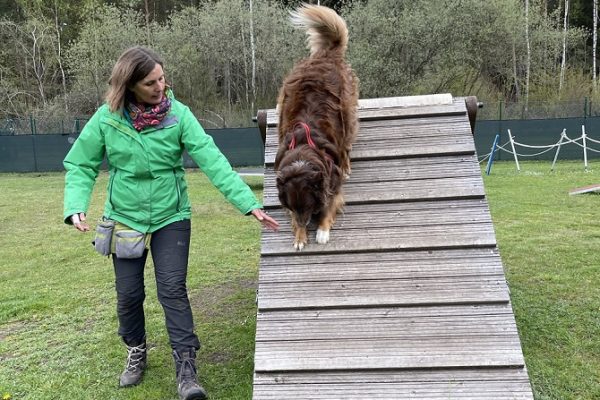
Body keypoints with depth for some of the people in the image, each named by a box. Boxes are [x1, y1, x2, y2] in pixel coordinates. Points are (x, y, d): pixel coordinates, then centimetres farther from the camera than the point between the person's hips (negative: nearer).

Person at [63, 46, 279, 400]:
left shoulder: (178, 114, -12)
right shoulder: (107, 118, -9)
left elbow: (212, 160, -20)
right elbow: (80, 165, 0)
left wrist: (249, 203, -28)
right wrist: (76, 207, -16)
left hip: (171, 217, -1)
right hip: (125, 219, 2)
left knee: (173, 290, -5)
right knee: (129, 294, 10)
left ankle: (186, 368, 6)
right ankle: (136, 354, 36)